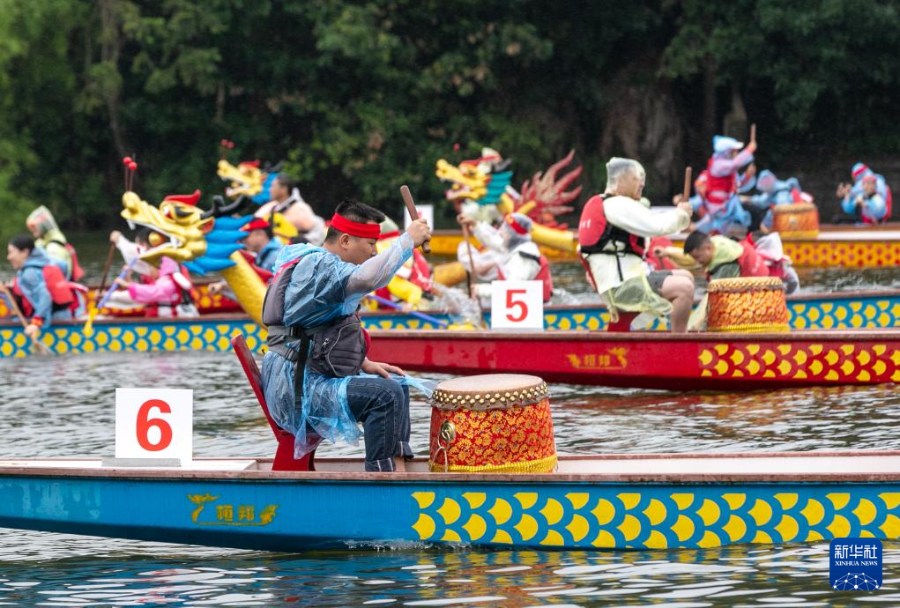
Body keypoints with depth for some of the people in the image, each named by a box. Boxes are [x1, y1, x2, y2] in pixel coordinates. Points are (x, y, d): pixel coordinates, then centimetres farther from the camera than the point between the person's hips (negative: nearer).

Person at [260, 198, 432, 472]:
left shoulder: (318, 263, 17)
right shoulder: (318, 266, -17)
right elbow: (368, 278, -37)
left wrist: (365, 364, 12)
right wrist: (408, 239, -25)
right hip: (298, 388, -11)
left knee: (397, 384, 18)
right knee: (385, 395, -24)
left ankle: (397, 466, 12)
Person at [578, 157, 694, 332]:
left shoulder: (598, 204, 20)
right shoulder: (617, 206, -14)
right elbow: (657, 226, -19)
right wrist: (680, 214, -2)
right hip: (621, 286, -11)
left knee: (685, 277, 16)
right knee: (684, 287, -22)